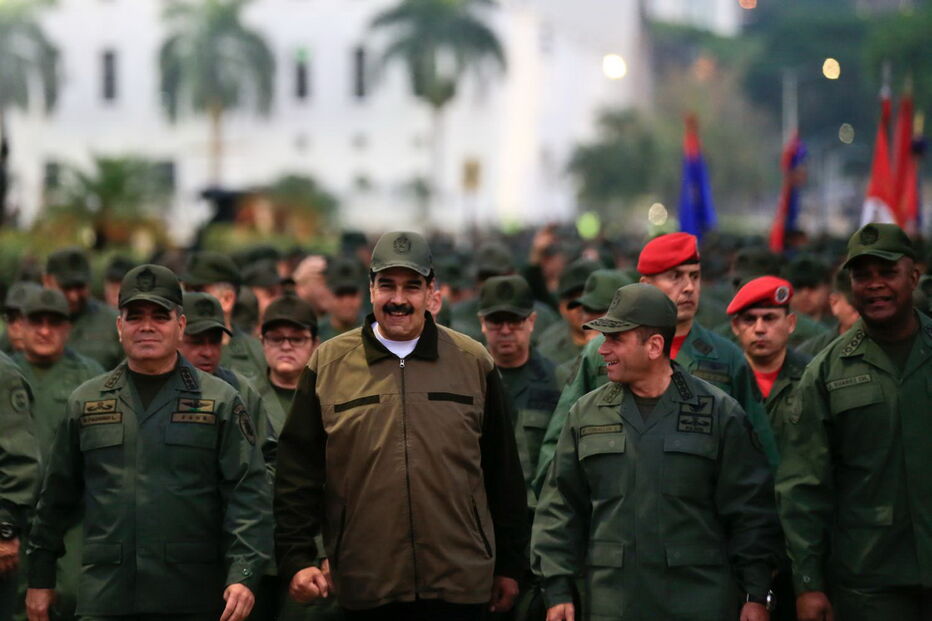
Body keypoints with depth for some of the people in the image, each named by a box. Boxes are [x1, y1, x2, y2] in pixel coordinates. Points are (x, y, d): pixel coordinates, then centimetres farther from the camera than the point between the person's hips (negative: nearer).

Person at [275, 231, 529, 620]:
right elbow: (297, 473, 5)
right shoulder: (328, 364, 5)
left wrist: (510, 565, 10)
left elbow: (504, 473, 10)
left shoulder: (474, 362, 6)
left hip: (458, 587, 0)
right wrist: (296, 559, -2)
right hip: (364, 588, 0)